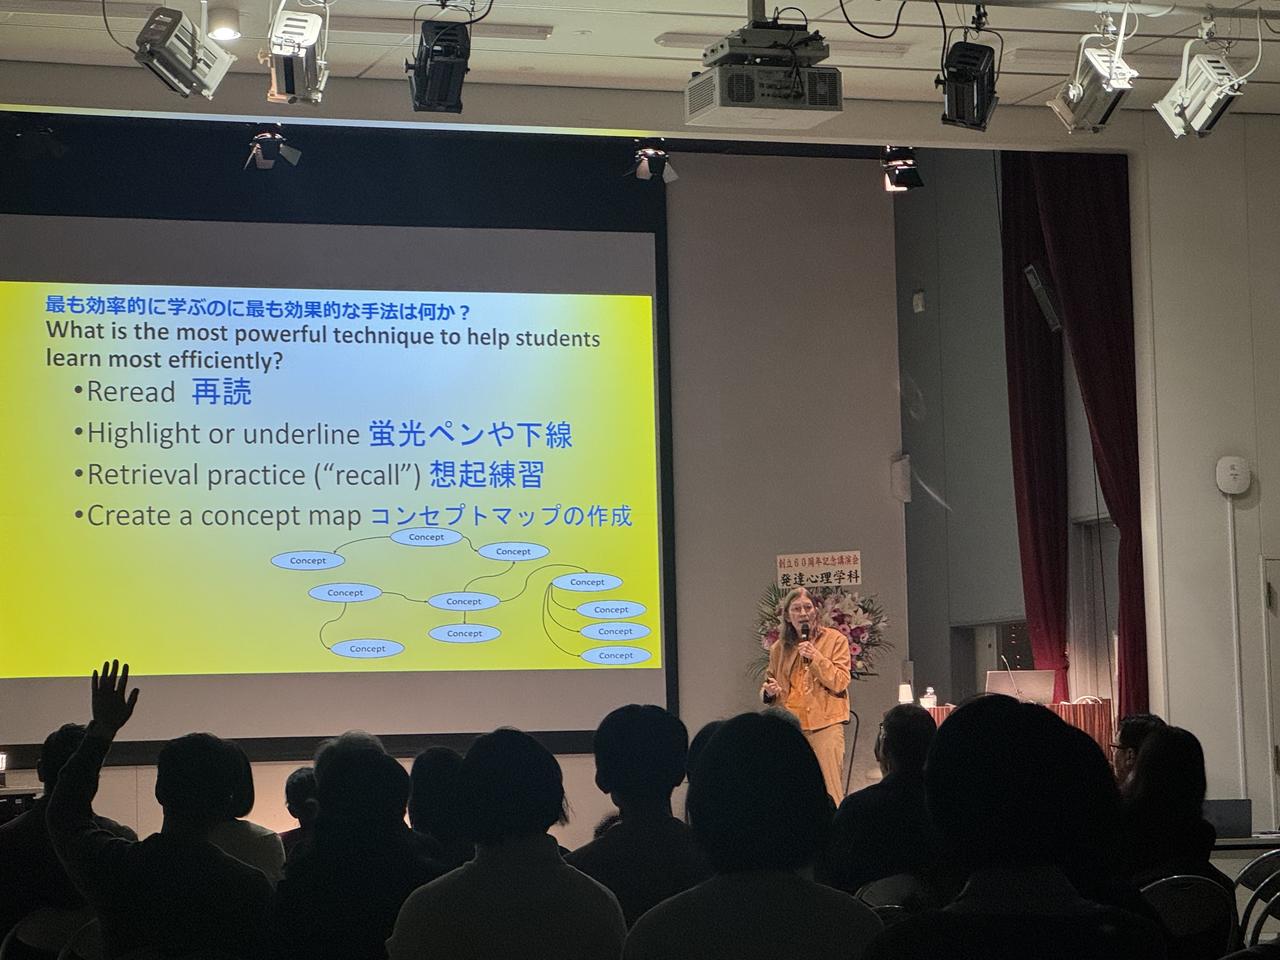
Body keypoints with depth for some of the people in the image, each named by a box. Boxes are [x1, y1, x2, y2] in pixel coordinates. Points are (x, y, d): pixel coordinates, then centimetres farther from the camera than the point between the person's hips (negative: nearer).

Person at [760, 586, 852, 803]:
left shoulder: (835, 640, 3)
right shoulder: (780, 648, 13)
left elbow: (840, 683, -5)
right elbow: (770, 682, 25)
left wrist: (815, 657, -15)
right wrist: (769, 691, 1)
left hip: (825, 725, -3)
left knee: (829, 790, -9)